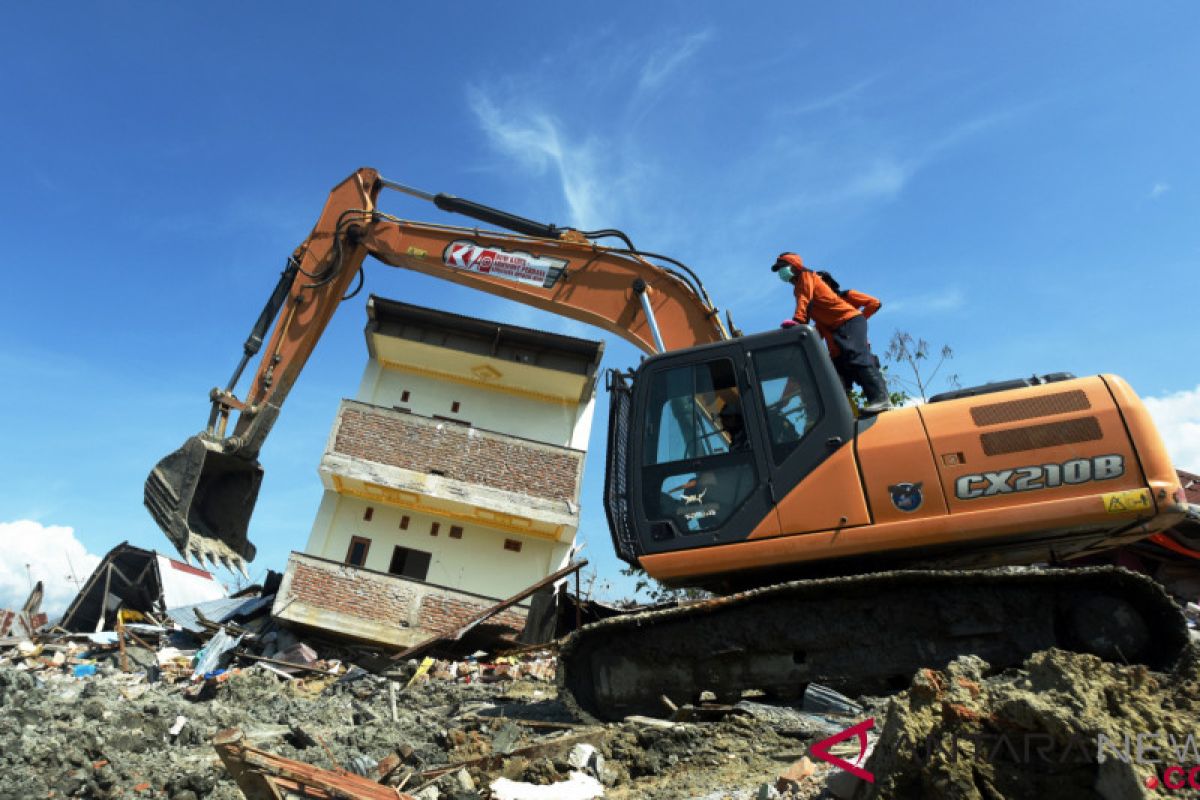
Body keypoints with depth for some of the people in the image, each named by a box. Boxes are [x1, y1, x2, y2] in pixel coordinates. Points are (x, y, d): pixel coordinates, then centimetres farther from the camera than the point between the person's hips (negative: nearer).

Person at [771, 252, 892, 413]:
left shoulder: (805, 276, 1)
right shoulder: (798, 287, 25)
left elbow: (805, 300, -18)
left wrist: (797, 320, -29)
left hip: (849, 319, -10)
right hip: (837, 326, 10)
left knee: (856, 357, -22)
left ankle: (880, 398, -28)